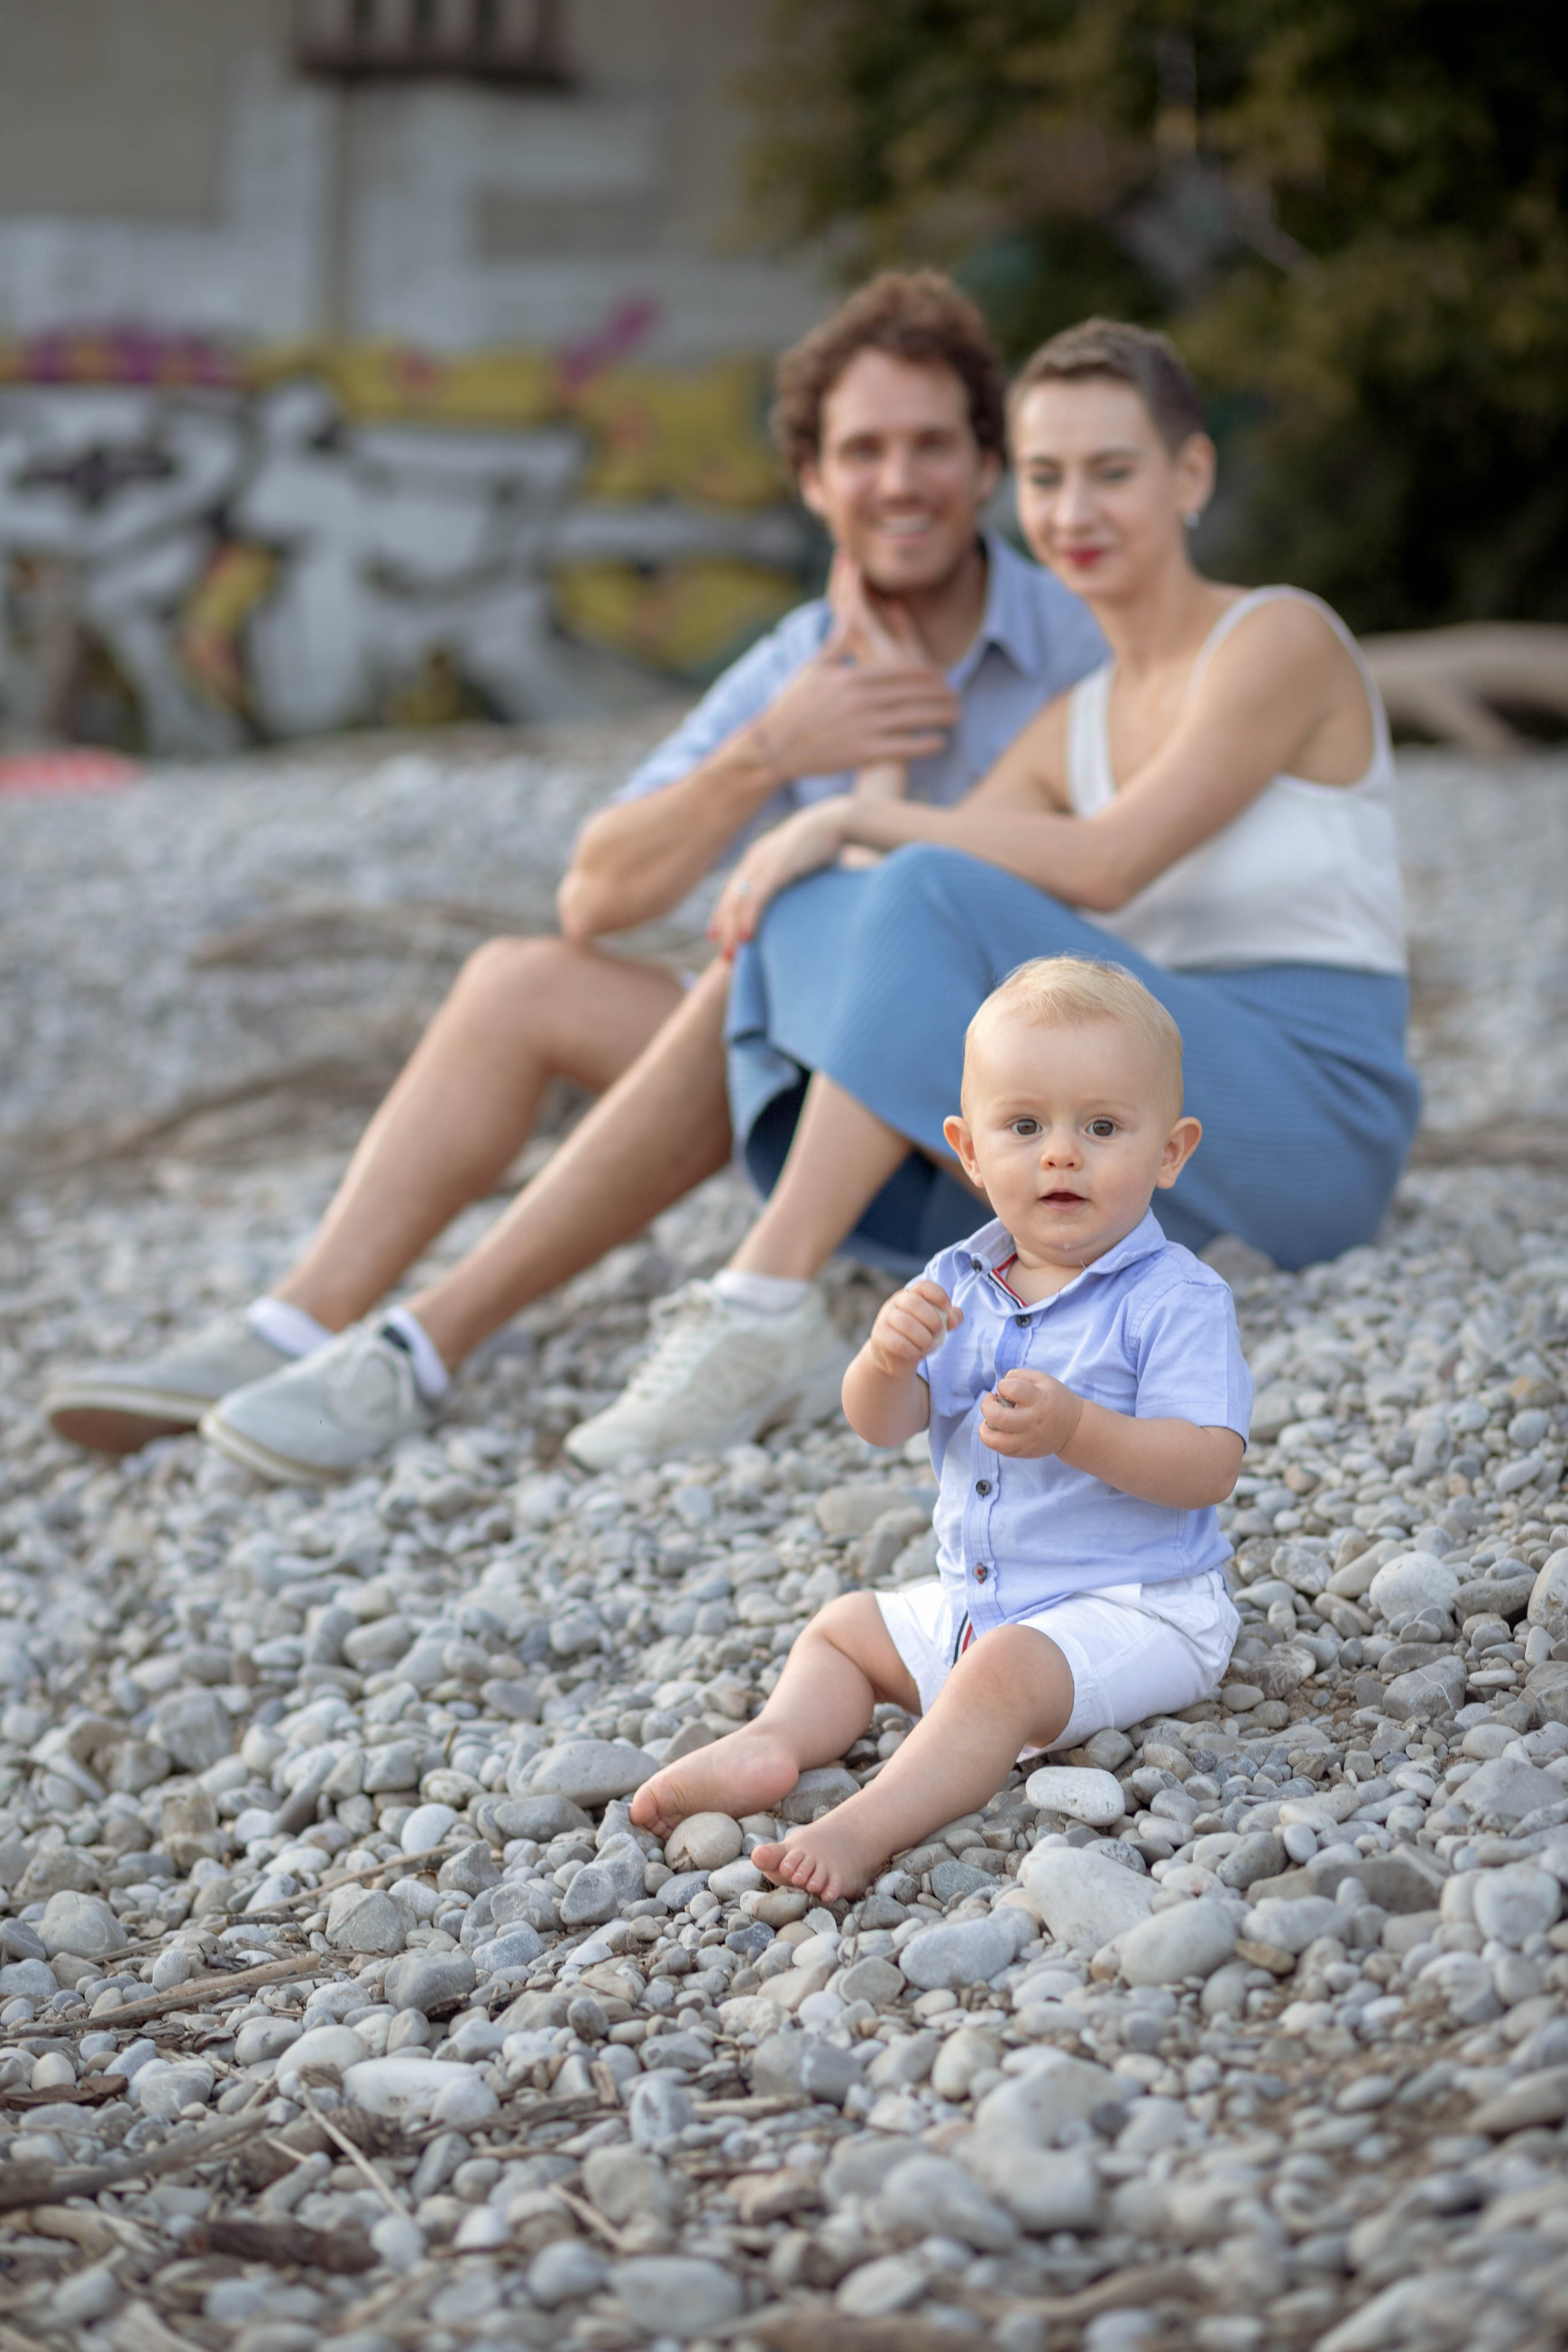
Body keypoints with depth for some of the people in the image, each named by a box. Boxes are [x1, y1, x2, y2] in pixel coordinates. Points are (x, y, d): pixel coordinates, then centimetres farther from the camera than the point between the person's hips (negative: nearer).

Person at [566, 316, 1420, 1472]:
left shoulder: (1283, 639, -6)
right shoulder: (1072, 727, 16)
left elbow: (1103, 865, -17)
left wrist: (852, 817, -13)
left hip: (1319, 1125, -7)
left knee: (927, 902, -26)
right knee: (811, 917, -12)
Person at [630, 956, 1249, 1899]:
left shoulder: (1177, 1299, -15)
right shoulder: (959, 1284, 4)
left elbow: (1209, 1468, -22)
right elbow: (883, 1424, -4)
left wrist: (1074, 1427, -36)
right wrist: (889, 1361, -28)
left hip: (1134, 1612, -8)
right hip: (976, 1600, 8)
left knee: (1004, 1671, -33)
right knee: (845, 1627, 16)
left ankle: (867, 1826, -43)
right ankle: (777, 1741, -8)